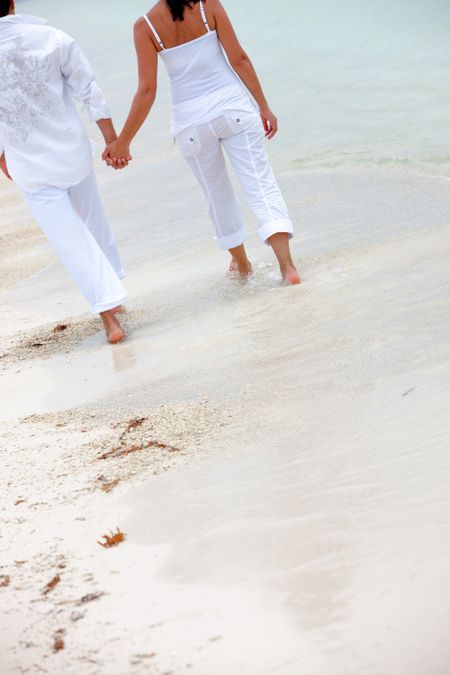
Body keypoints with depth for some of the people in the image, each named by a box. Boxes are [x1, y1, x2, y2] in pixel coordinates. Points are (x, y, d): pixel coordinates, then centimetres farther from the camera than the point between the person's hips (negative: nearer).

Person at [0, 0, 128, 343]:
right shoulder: (52, 38, -10)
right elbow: (89, 90, -5)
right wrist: (112, 137, 5)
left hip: (30, 167, -2)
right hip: (72, 151, 2)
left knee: (72, 240, 4)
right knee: (93, 221, 23)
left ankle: (110, 313, -1)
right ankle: (113, 288, 36)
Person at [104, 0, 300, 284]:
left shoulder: (145, 26, -6)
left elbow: (147, 91, -8)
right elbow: (239, 59, -5)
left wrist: (122, 142, 0)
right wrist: (264, 107, 2)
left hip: (191, 120, 1)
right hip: (233, 107, -1)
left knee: (218, 194, 19)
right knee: (261, 185, 0)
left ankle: (242, 264, 36)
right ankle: (287, 265, -12)